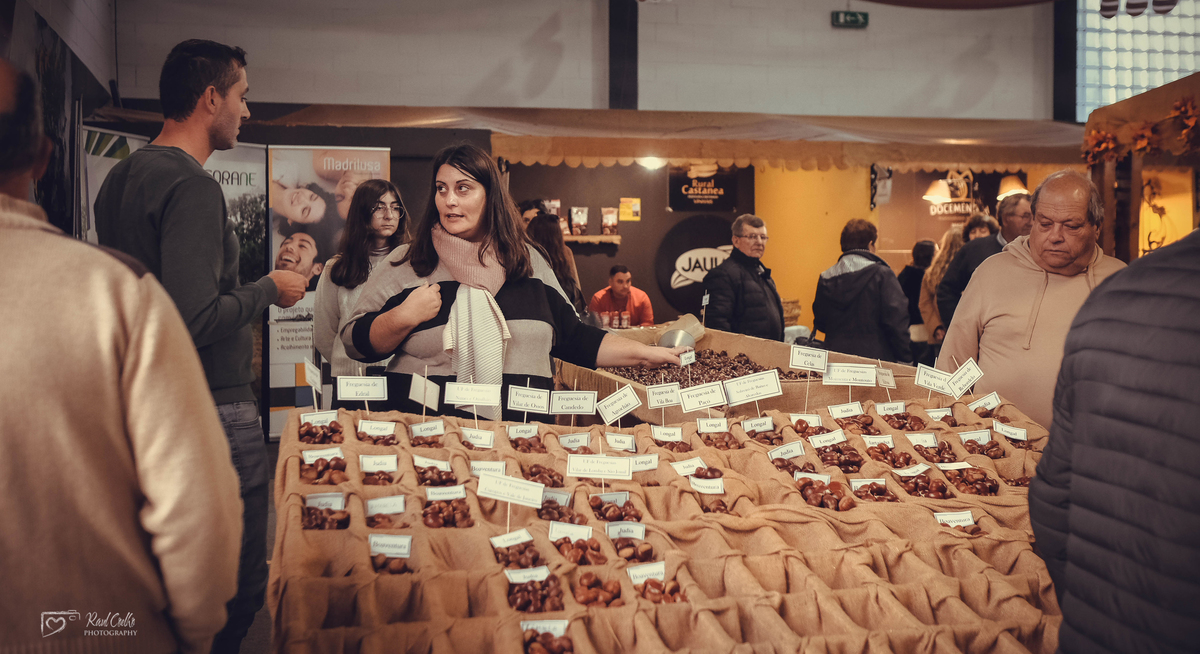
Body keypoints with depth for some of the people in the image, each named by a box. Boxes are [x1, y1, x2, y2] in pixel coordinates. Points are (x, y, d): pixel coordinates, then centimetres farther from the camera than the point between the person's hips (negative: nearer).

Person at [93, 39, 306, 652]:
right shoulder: (192, 186, -18)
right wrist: (269, 289, -10)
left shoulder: (121, 176, 13)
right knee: (239, 582, 1)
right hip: (214, 410, -10)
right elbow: (195, 319, -25)